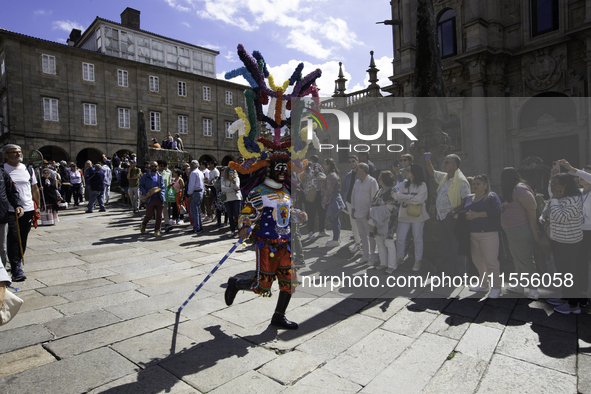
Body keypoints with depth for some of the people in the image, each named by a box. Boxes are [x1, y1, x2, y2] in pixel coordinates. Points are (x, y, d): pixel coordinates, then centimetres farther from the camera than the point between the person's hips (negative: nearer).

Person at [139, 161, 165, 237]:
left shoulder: (160, 176, 13)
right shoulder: (145, 176, 4)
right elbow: (141, 185, 3)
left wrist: (162, 194, -3)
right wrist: (145, 193, -13)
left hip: (159, 199, 3)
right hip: (150, 199, -3)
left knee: (159, 216, 1)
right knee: (149, 214, 2)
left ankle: (157, 230, 12)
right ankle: (143, 225, 33)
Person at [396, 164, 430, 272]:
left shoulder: (422, 185, -4)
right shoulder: (405, 184, 12)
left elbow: (419, 199, -17)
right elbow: (398, 196, -1)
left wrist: (405, 198, -7)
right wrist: (412, 196, -14)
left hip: (417, 215, -5)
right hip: (404, 215, 5)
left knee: (417, 239, 5)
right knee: (400, 238, 5)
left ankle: (418, 261, 17)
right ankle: (400, 258, 21)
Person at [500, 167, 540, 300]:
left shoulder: (520, 188, -16)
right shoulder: (511, 190, 14)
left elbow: (532, 209, -21)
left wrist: (534, 232, -21)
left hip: (521, 231, -10)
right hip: (512, 232, 10)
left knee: (525, 260, -3)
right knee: (517, 259, 16)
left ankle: (533, 290, 8)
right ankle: (519, 286, 27)